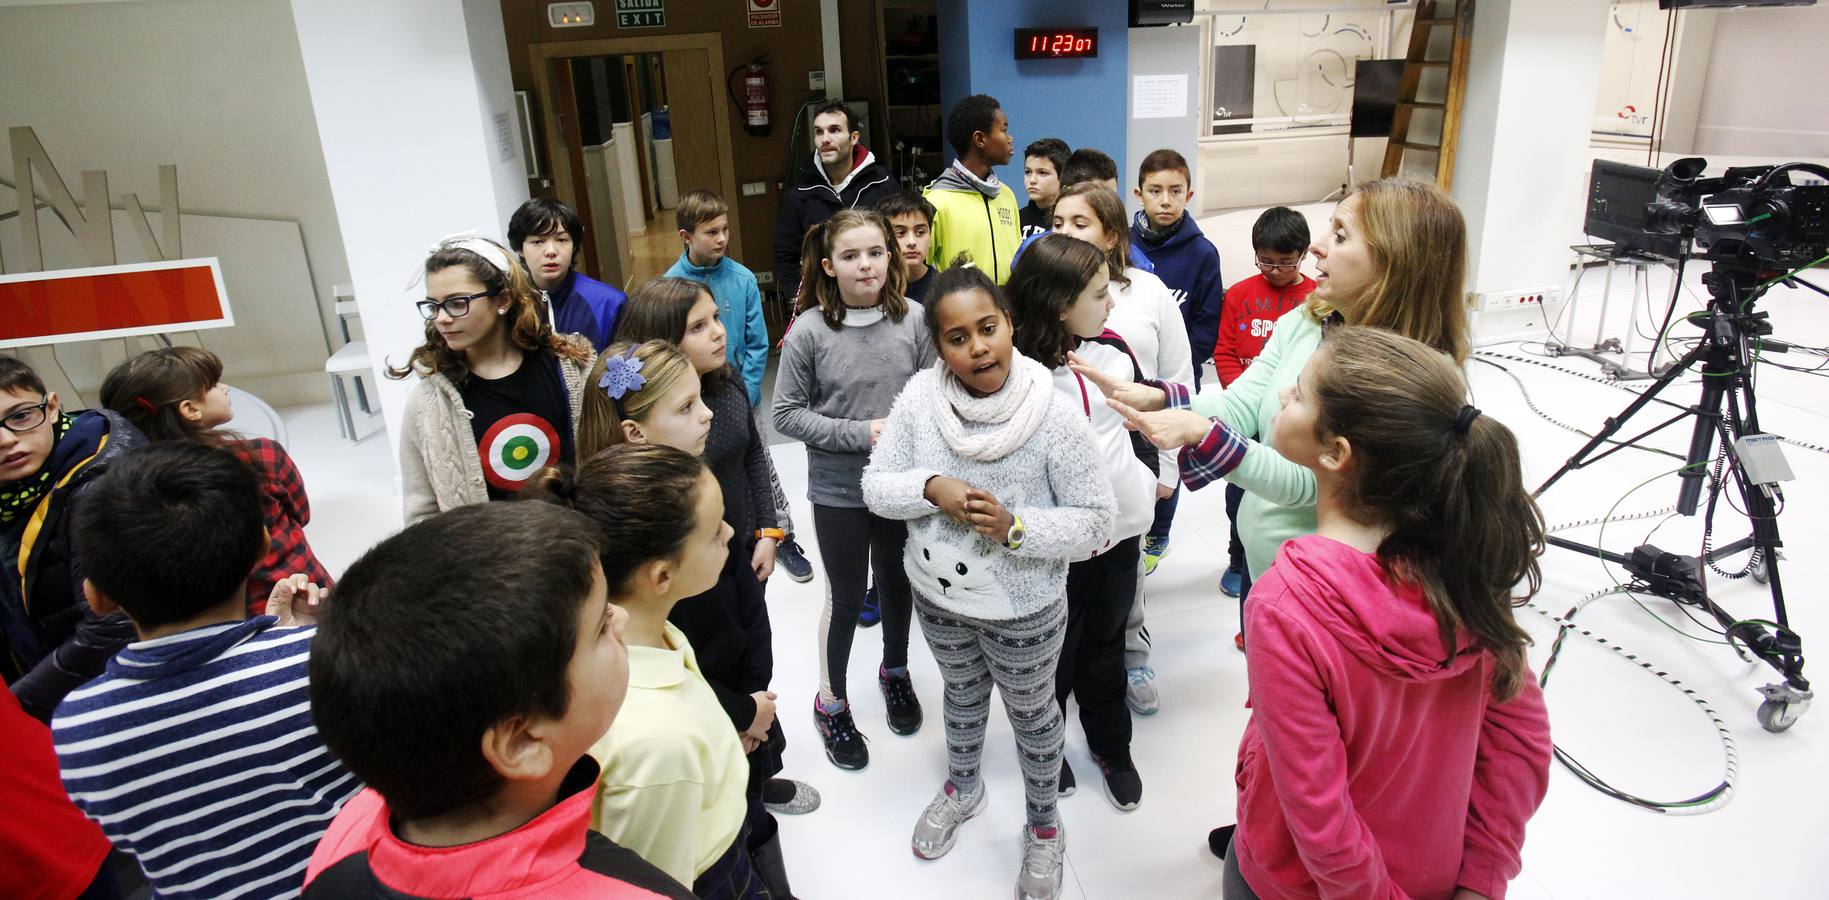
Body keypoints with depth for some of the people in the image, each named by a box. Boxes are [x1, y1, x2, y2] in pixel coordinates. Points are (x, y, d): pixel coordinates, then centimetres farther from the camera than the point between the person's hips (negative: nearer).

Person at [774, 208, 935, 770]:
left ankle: (895, 671, 48)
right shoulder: (810, 330, -15)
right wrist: (861, 433, -19)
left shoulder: (912, 319, -10)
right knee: (847, 596, 11)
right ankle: (831, 700, 34)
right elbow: (786, 413, -11)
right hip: (838, 490, -2)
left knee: (897, 583, 21)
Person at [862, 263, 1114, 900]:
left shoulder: (1055, 414, -25)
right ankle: (963, 786, 59)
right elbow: (876, 487, -9)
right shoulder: (920, 395, -16)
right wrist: (931, 487, -28)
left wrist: (1015, 527, -32)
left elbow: (1095, 519, -19)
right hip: (938, 594, 3)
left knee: (1031, 711, 21)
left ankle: (1043, 825, 49)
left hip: (1023, 608, -3)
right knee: (962, 692, 29)